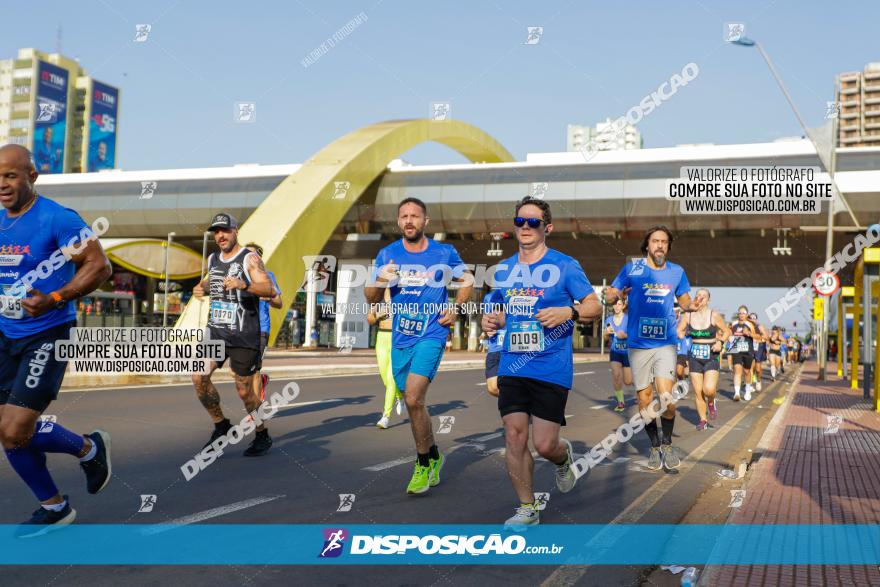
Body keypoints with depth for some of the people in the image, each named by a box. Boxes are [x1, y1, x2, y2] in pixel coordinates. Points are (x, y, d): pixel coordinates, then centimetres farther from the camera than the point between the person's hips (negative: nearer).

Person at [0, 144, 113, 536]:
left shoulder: (58, 220, -14)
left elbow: (100, 266, -16)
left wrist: (54, 299, -26)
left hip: (47, 336, -7)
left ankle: (89, 449, 16)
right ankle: (54, 508, 25)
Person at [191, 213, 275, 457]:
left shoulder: (250, 259, -7)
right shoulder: (212, 259, 13)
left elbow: (270, 290, -20)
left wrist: (243, 284, -37)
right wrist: (201, 287, 10)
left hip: (244, 336, -5)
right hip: (216, 331, 6)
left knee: (244, 391, 0)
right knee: (199, 377, -11)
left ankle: (262, 436, 22)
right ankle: (221, 426, 10)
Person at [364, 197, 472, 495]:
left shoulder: (445, 253, -3)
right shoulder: (387, 255, 3)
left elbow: (466, 281, 14)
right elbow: (371, 298, 4)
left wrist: (455, 309, -1)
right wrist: (380, 280, -17)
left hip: (431, 335, -4)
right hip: (400, 339, 4)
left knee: (413, 400, -18)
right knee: (413, 403, 13)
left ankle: (424, 464, 1)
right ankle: (433, 455, 35)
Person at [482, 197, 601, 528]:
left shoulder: (564, 266, -3)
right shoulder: (504, 270, 11)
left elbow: (595, 307, -1)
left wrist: (569, 312, -20)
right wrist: (494, 320, 4)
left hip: (552, 369, -4)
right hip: (512, 366, 4)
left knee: (544, 445, -4)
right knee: (514, 437, 0)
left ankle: (564, 458, 34)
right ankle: (527, 509, 17)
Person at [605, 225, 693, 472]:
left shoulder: (676, 272, 5)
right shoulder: (632, 268, -1)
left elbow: (684, 301, 17)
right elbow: (608, 296, 0)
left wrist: (692, 306, -6)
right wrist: (617, 295, -23)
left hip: (666, 343, 0)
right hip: (638, 344, 0)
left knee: (666, 398, -13)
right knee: (645, 400, 5)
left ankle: (667, 445, 10)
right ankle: (655, 447, 24)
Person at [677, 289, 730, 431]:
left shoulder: (714, 315, -5)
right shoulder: (688, 315, -1)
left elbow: (727, 331, 7)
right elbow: (678, 331, 10)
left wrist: (720, 342, -10)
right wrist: (683, 335, -12)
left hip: (711, 356, -2)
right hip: (695, 356, 2)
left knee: (709, 389, -17)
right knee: (697, 392, 2)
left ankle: (711, 403, 18)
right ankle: (703, 421, 17)